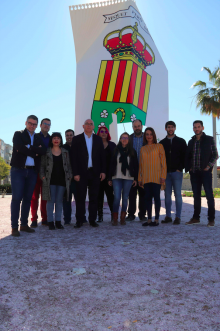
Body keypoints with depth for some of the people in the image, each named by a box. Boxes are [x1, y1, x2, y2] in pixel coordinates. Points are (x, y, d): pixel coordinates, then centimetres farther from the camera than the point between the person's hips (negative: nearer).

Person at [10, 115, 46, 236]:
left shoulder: (38, 138, 16)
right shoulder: (18, 134, 5)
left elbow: (43, 151, -2)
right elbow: (19, 148, -14)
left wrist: (29, 147, -12)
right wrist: (35, 152, -8)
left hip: (32, 171, 4)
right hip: (18, 170, -4)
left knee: (27, 198, 8)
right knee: (16, 198, -5)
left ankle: (24, 224, 17)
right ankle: (14, 226, 1)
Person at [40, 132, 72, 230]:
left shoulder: (65, 152, 12)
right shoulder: (46, 152, 6)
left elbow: (68, 165, 12)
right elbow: (42, 165, 6)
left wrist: (69, 176, 2)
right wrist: (43, 176, -5)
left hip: (62, 180, 2)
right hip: (50, 180, -2)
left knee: (59, 201, 5)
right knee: (50, 200, -2)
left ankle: (58, 221, 12)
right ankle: (50, 222, 5)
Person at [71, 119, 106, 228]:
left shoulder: (98, 139, 10)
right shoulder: (77, 139, 3)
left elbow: (102, 156, 9)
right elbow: (73, 157, -2)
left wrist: (103, 171, 1)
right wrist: (75, 173, -8)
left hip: (95, 172, 2)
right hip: (82, 173, -2)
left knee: (94, 197, 6)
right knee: (80, 197, 1)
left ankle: (92, 220, 16)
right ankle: (79, 220, 10)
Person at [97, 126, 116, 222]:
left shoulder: (112, 145, 10)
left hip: (109, 173, 0)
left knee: (110, 193, -2)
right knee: (99, 194, 3)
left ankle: (113, 213, 6)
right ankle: (100, 214, 10)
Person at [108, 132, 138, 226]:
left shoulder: (132, 151, 9)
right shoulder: (116, 151, 8)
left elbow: (136, 166, 9)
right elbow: (112, 165, 7)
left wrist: (135, 178, 3)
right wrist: (110, 178, 4)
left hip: (128, 178, 1)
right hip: (117, 178, 0)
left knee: (125, 198, 5)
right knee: (117, 197, -7)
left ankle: (123, 218, 14)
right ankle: (115, 218, 1)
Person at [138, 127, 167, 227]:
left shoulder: (159, 146, 4)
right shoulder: (143, 149, 15)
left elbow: (163, 161, -1)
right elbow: (141, 164, 15)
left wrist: (163, 176, -9)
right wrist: (140, 178, 10)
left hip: (156, 177, -4)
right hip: (146, 177, 4)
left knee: (156, 197, -2)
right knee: (148, 197, 4)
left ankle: (156, 219, 6)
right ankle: (149, 219, 11)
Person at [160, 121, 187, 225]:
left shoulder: (181, 141, 8)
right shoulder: (162, 143, 13)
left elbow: (185, 156, 4)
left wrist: (180, 168, -5)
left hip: (177, 172, -2)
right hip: (166, 173, 2)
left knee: (178, 194, -2)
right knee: (167, 195, 4)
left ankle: (178, 217, 3)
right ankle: (168, 216, 11)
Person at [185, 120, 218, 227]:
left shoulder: (209, 139, 4)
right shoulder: (191, 141, 15)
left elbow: (215, 155, 1)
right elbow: (188, 156, 17)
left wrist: (208, 166, -10)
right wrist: (188, 168, 2)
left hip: (205, 172, -4)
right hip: (194, 173, 4)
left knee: (209, 195, -3)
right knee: (196, 195, 8)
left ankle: (211, 219, 5)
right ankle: (196, 218, 16)